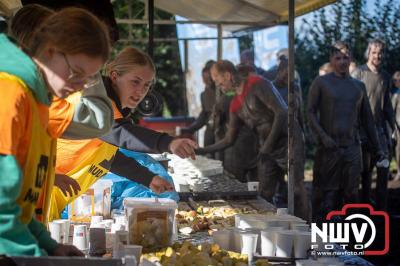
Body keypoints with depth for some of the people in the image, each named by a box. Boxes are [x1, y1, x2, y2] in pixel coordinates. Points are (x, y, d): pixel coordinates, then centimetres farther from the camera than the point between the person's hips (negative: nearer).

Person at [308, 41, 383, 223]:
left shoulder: (359, 86, 16)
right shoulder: (321, 82, 4)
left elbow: (367, 119, 19)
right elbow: (310, 112, -2)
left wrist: (377, 147, 16)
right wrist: (322, 136, -15)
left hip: (353, 148, 4)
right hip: (328, 147, -3)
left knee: (350, 193, 1)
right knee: (325, 194, -5)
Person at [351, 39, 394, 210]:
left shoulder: (385, 77, 13)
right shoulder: (359, 73, -4)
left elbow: (387, 106, 18)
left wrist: (390, 128, 11)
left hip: (380, 127, 5)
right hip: (362, 128, -5)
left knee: (384, 169, 0)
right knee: (365, 170, 2)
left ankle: (382, 208, 7)